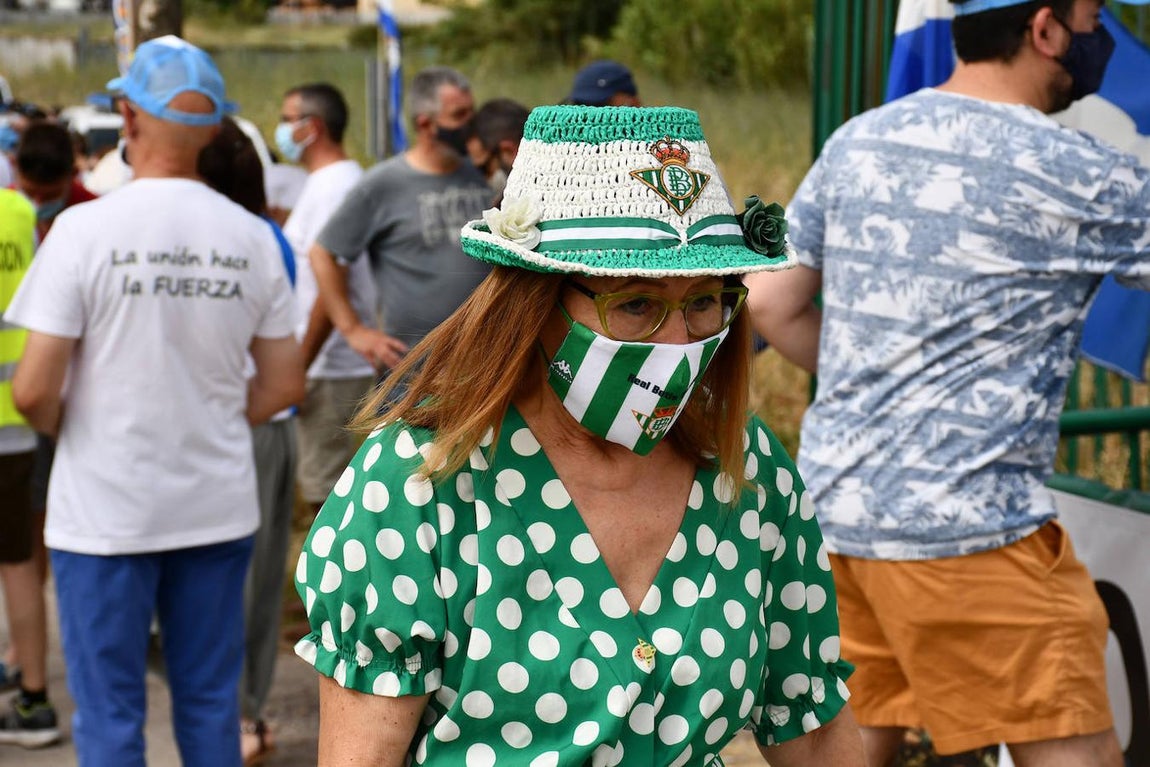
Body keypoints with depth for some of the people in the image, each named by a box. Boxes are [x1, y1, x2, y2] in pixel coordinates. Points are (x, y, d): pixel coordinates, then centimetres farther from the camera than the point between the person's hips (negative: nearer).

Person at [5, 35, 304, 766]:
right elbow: (285, 384, 5)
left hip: (105, 511, -3)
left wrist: (61, 426, 7)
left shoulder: (86, 228, -13)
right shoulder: (252, 237, -1)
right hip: (219, 506, 4)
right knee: (211, 704, 15)